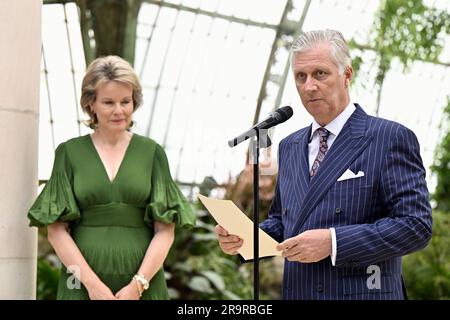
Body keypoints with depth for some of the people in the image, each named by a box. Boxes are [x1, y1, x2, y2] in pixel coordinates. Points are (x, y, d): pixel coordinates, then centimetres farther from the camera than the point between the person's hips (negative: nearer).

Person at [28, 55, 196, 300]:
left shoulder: (152, 152, 5)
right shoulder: (69, 152, 4)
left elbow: (165, 230, 1)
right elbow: (56, 231, 1)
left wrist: (138, 284, -9)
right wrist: (92, 283, -9)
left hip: (143, 285, 0)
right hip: (82, 285, 0)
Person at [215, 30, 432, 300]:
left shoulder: (391, 138, -7)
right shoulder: (290, 147, 12)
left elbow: (416, 224, -13)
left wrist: (333, 242, -20)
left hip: (362, 293, -5)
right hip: (296, 293, 5)